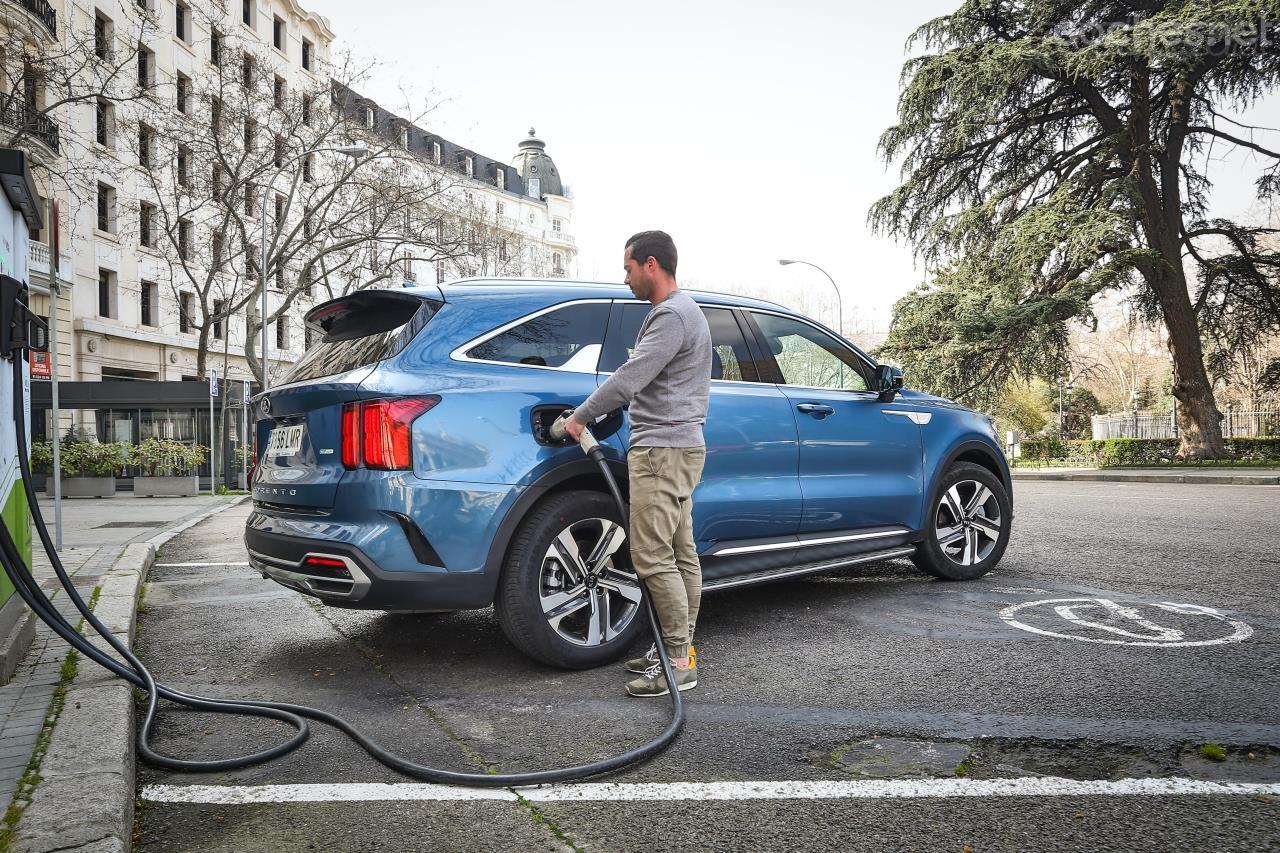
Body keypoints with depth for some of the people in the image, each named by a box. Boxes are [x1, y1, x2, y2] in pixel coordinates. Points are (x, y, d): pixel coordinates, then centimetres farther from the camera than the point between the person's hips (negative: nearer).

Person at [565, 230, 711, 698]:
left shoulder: (672, 314, -14)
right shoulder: (679, 310, 20)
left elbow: (630, 377, -19)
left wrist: (580, 416, -7)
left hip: (664, 450, -11)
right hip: (675, 448, 11)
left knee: (653, 557, -10)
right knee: (680, 554, 11)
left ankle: (679, 662, -5)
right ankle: (679, 649, 18)